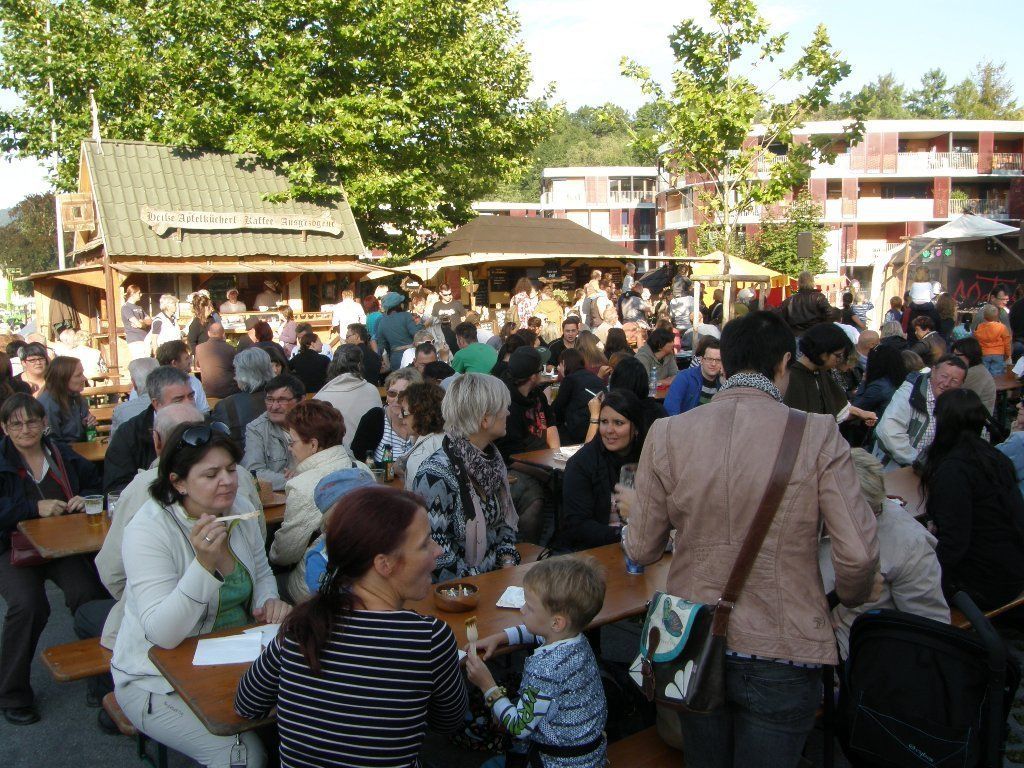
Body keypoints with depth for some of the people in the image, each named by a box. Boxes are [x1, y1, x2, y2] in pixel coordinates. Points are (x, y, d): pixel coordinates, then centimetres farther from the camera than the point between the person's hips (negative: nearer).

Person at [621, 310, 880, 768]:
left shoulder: (667, 433, -8)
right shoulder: (818, 434, -14)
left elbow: (642, 551, -3)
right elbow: (858, 556, -16)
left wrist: (634, 511, 20)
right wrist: (850, 596, 7)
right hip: (781, 658, -2)